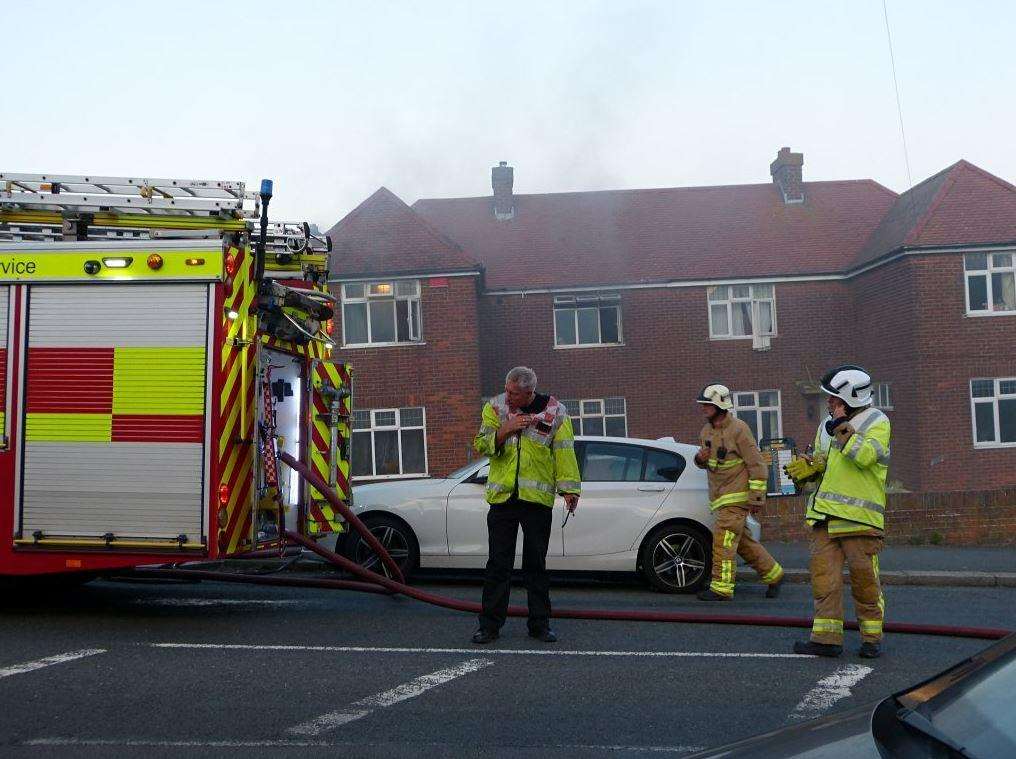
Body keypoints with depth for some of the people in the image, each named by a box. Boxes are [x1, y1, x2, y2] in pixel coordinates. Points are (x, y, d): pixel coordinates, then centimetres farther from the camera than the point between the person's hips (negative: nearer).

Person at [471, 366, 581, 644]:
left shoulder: (555, 412, -1)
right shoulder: (495, 407, 3)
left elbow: (564, 452, -1)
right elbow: (480, 445, 1)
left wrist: (569, 488, -10)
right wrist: (504, 430, -15)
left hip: (538, 499, -1)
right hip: (502, 497, 1)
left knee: (536, 564, 7)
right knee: (498, 563, 3)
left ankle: (540, 624, 16)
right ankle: (490, 624, 10)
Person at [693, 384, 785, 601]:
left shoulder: (738, 429, -12)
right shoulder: (706, 432, 12)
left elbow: (757, 464, -12)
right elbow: (705, 463, 24)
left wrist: (756, 498, -15)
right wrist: (700, 458, -2)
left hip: (737, 496, -8)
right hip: (720, 497, 8)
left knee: (723, 539, -13)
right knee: (742, 541, 13)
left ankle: (721, 588, -10)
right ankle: (774, 575, 26)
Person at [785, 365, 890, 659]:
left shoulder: (877, 422, -1)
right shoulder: (827, 426, 19)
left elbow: (866, 456, -19)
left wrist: (842, 428, -14)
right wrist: (807, 468, 4)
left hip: (859, 516, -6)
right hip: (825, 514, 6)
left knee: (864, 577, -2)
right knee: (824, 574, 0)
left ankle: (872, 637, 11)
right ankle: (826, 637, 2)